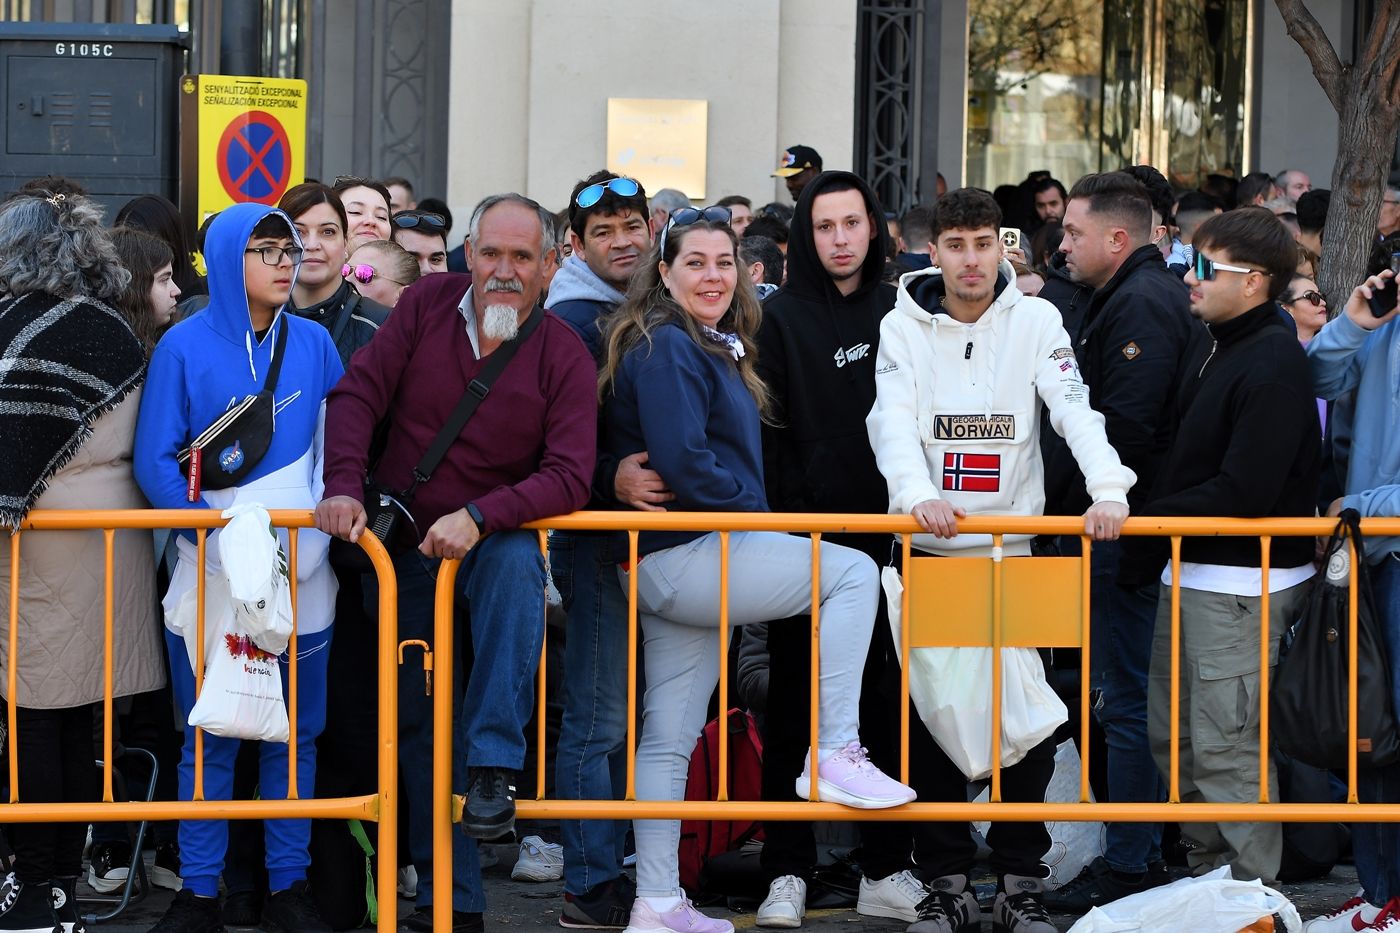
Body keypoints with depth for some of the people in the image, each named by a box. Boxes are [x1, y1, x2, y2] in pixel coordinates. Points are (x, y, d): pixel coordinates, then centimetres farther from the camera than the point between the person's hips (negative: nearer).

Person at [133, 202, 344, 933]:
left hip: (301, 573, 2)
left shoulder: (313, 344, 5)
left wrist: (309, 533, -8)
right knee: (209, 738, 3)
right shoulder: (186, 345, -2)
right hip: (210, 575, -2)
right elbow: (155, 461, -5)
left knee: (294, 734, 7)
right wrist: (226, 535, -18)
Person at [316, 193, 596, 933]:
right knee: (419, 722, 3)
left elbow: (569, 475, -19)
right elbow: (358, 394, -7)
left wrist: (479, 517, -31)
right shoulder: (428, 304, -4)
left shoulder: (564, 356, -10)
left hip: (493, 545, -2)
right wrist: (344, 487, -22)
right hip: (404, 549, 3)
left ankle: (494, 768, -34)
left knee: (516, 564, -38)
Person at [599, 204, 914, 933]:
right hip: (682, 553, -10)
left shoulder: (717, 346, 20)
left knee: (669, 736, 10)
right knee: (852, 573, -14)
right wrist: (756, 513, -11)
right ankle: (835, 755, -17)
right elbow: (683, 460, -21)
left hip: (681, 561, 10)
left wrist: (753, 514, 11)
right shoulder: (666, 347, -11)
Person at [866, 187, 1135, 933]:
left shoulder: (1036, 321, 2)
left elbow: (1075, 410, -9)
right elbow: (893, 421, -10)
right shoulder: (904, 326, 2)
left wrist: (1108, 487, -27)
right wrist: (916, 494, -29)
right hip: (927, 553, 0)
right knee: (931, 719, 2)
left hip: (1017, 550, 0)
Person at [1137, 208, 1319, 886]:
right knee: (1174, 738, 16)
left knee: (1225, 748, -5)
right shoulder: (1207, 341, 10)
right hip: (1189, 572, 10)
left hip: (1242, 586, -10)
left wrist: (1149, 516, -14)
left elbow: (1244, 491, -23)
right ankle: (1207, 871, 29)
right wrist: (1153, 516, 5)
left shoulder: (1273, 364, -18)